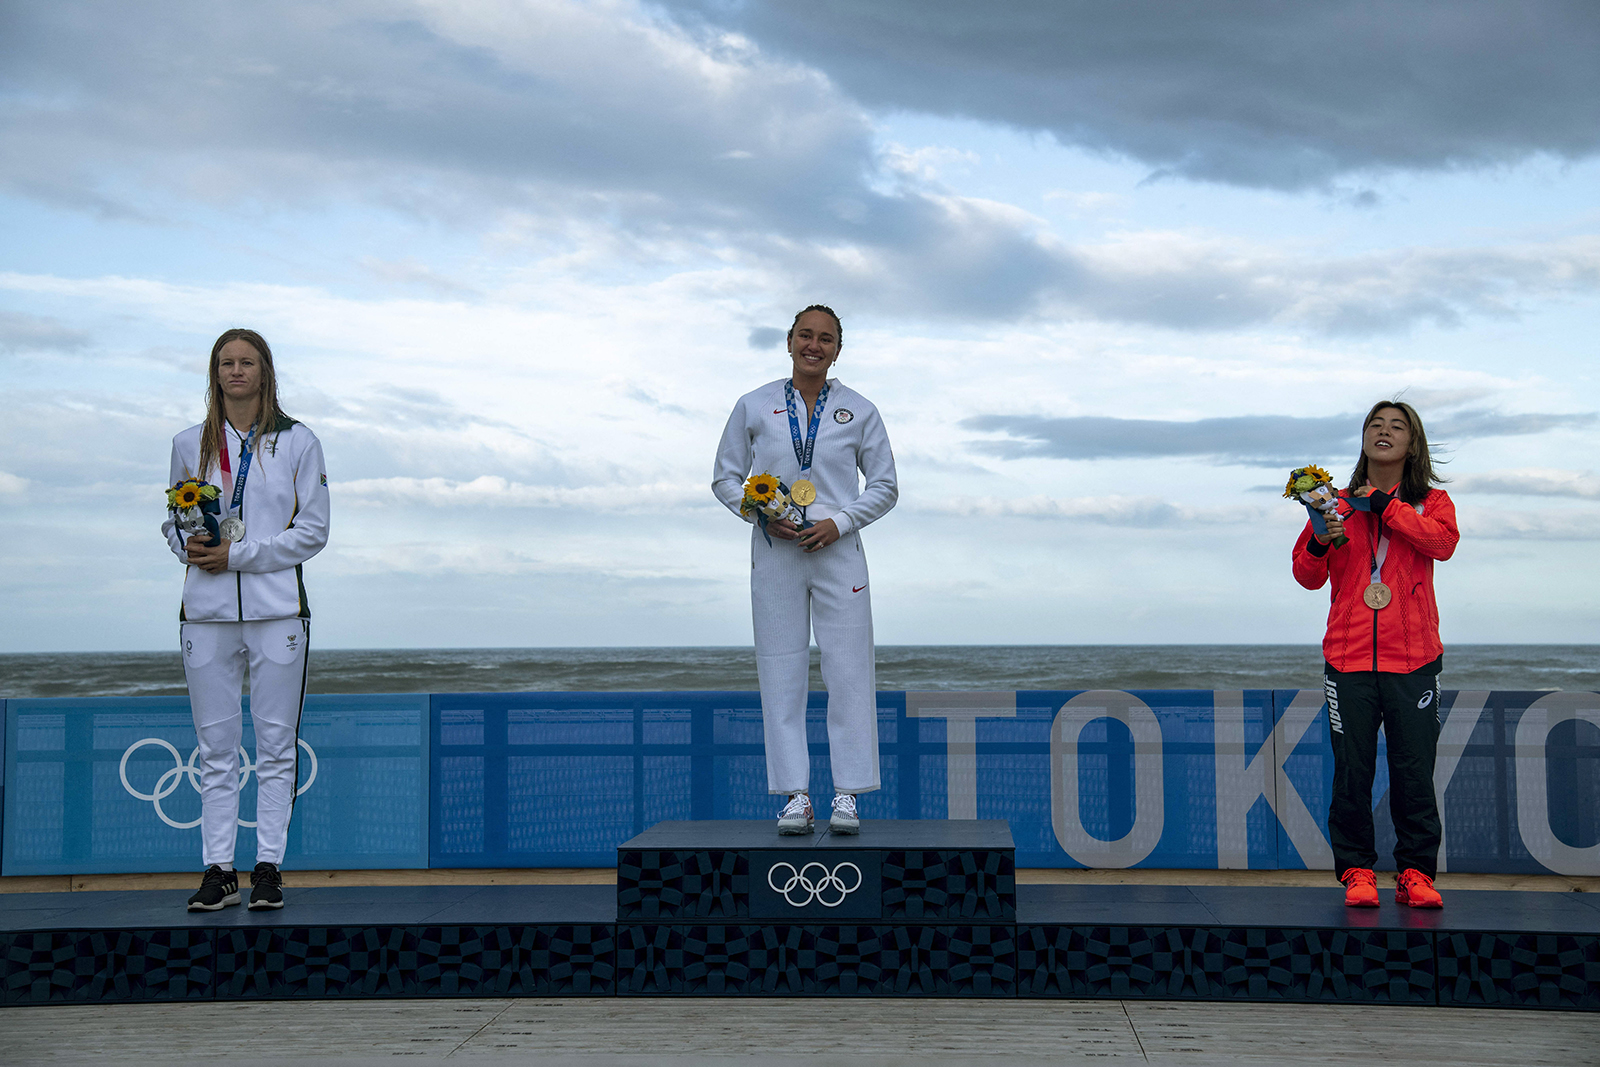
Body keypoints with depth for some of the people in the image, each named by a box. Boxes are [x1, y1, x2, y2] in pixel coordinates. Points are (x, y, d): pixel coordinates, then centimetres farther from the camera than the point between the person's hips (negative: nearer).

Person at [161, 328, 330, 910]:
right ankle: (218, 870, 9)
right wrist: (190, 549, -5)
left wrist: (240, 554, -10)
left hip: (277, 606, -2)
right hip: (207, 610, 2)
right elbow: (173, 519, 18)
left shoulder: (297, 442, 4)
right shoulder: (190, 444, 11)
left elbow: (313, 529, -1)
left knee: (276, 743, 1)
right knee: (215, 747, 4)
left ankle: (268, 867, 7)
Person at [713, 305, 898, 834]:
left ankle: (847, 797, 2)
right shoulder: (754, 407, 6)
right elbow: (725, 478, 10)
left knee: (849, 672, -4)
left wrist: (838, 522, -7)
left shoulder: (860, 411, 6)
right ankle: (795, 796, 4)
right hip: (775, 553, 0)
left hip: (838, 552, 0)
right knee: (781, 674, -1)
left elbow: (885, 486, 9)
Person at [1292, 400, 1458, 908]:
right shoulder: (1339, 505, 11)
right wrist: (1319, 544, -14)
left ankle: (1415, 872, 8)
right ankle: (1356, 872, 8)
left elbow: (1443, 543, -13)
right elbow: (1307, 576, 7)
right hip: (1348, 660, 1)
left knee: (1414, 772, 0)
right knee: (1351, 772, 0)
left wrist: (1385, 506, -13)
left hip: (1414, 659, -1)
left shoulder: (1431, 502, 10)